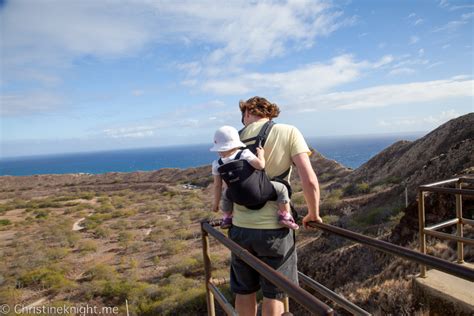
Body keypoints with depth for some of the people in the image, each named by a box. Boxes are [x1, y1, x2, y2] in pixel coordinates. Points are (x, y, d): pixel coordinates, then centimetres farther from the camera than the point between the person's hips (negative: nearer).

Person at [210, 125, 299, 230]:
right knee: (282, 188, 14)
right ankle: (285, 217, 14)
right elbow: (260, 165, -28)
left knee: (225, 194, 37)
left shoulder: (217, 165, -6)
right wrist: (261, 154, -7)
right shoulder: (244, 153, -16)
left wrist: (216, 203, 11)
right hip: (257, 193, -4)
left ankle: (227, 218, 42)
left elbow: (217, 186, -1)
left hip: (239, 197, 4)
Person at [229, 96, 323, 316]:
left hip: (240, 227, 3)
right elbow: (309, 180, -14)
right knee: (274, 294, 15)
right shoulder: (289, 133, -5)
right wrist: (313, 214, 2)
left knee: (244, 291, 20)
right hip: (274, 228, -3)